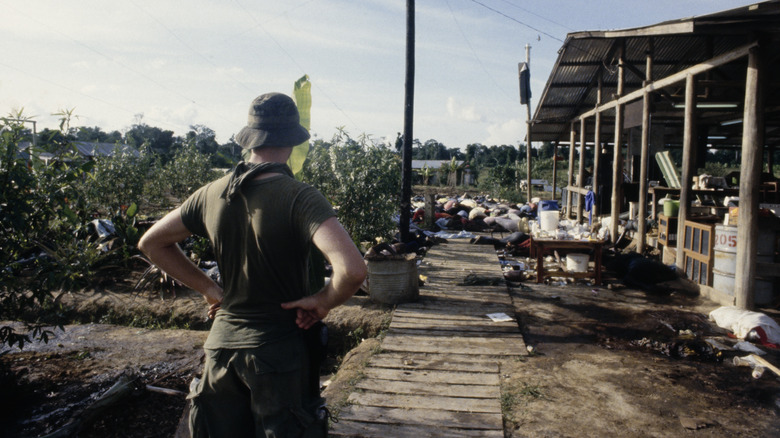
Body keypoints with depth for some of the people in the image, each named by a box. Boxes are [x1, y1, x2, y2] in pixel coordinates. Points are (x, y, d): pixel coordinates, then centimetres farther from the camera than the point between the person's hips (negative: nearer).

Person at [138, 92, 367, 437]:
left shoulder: (212, 194, -2)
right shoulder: (300, 198, -20)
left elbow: (151, 243, 11)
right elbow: (353, 269, -33)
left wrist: (209, 288, 9)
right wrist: (324, 301, -13)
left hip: (221, 342, 5)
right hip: (278, 348, -5)